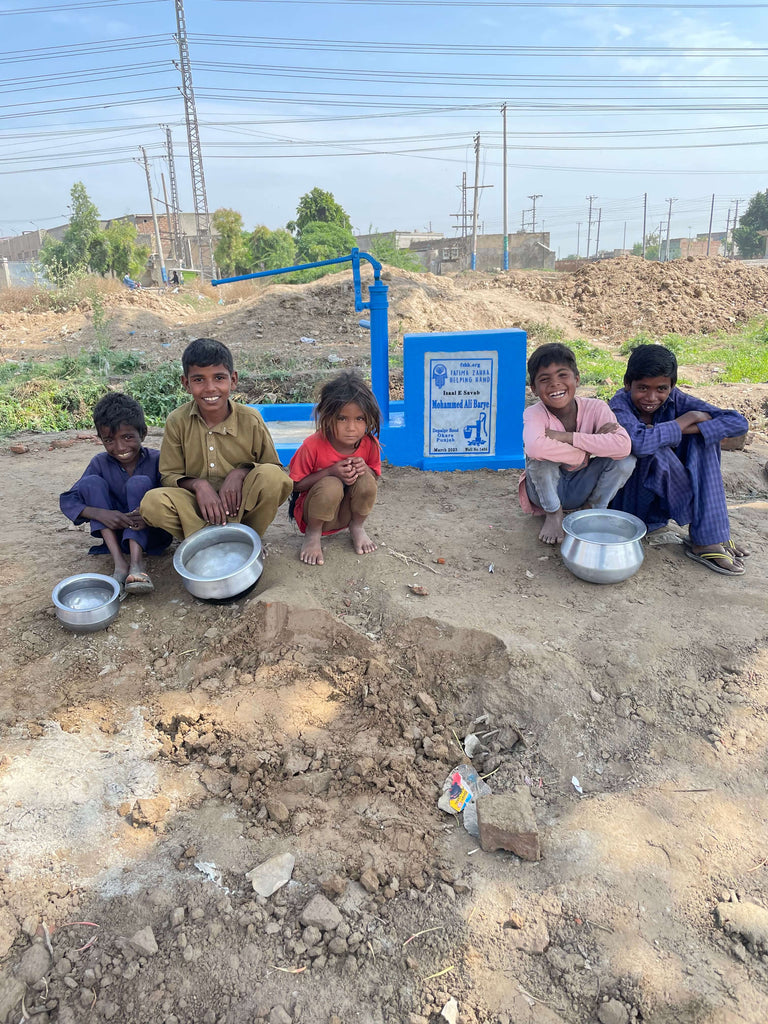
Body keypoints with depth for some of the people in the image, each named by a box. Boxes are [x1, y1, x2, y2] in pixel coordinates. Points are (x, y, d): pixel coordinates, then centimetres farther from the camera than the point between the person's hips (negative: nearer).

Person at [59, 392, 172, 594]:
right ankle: (120, 562, -27)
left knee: (139, 483, -24)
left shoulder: (156, 460, -11)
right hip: (115, 532, 3)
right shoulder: (100, 464, -3)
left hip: (152, 534, -3)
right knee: (92, 482, -16)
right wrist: (99, 513, -27)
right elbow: (67, 501, -6)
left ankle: (136, 563, -36)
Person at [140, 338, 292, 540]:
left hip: (242, 505, 0)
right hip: (199, 507, 0)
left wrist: (241, 472, -21)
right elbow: (168, 476, -1)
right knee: (152, 502, -28)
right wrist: (198, 484, -23)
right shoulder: (177, 421, -6)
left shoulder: (250, 420, -9)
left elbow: (275, 469, -1)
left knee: (272, 476, -30)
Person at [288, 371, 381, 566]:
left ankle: (357, 527, 2)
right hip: (314, 512, -3)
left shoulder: (370, 444, -14)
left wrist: (364, 468, -23)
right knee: (331, 485, -36)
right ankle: (313, 533, -7)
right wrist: (331, 472, -31)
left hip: (349, 510, 3)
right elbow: (296, 484, -16)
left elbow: (375, 477, 3)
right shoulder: (313, 445, -24)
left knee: (366, 479, -27)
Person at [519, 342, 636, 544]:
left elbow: (623, 445, -34)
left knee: (626, 459, -22)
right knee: (540, 454, -33)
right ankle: (553, 513, -6)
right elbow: (534, 447, -49)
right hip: (547, 489, -2)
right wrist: (584, 454, -34)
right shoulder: (534, 414, -24)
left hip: (580, 489, 2)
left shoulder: (595, 408, -16)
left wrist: (567, 437, -36)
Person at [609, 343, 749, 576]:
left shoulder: (674, 399, -9)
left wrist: (690, 429, -28)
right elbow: (640, 443, -43)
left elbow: (739, 423, -15)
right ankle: (707, 522, -13)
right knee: (657, 451, -30)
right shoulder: (620, 405, -21)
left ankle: (708, 538, -18)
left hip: (665, 498, 5)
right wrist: (685, 420, -26)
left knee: (703, 435, -14)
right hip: (630, 502, -5)